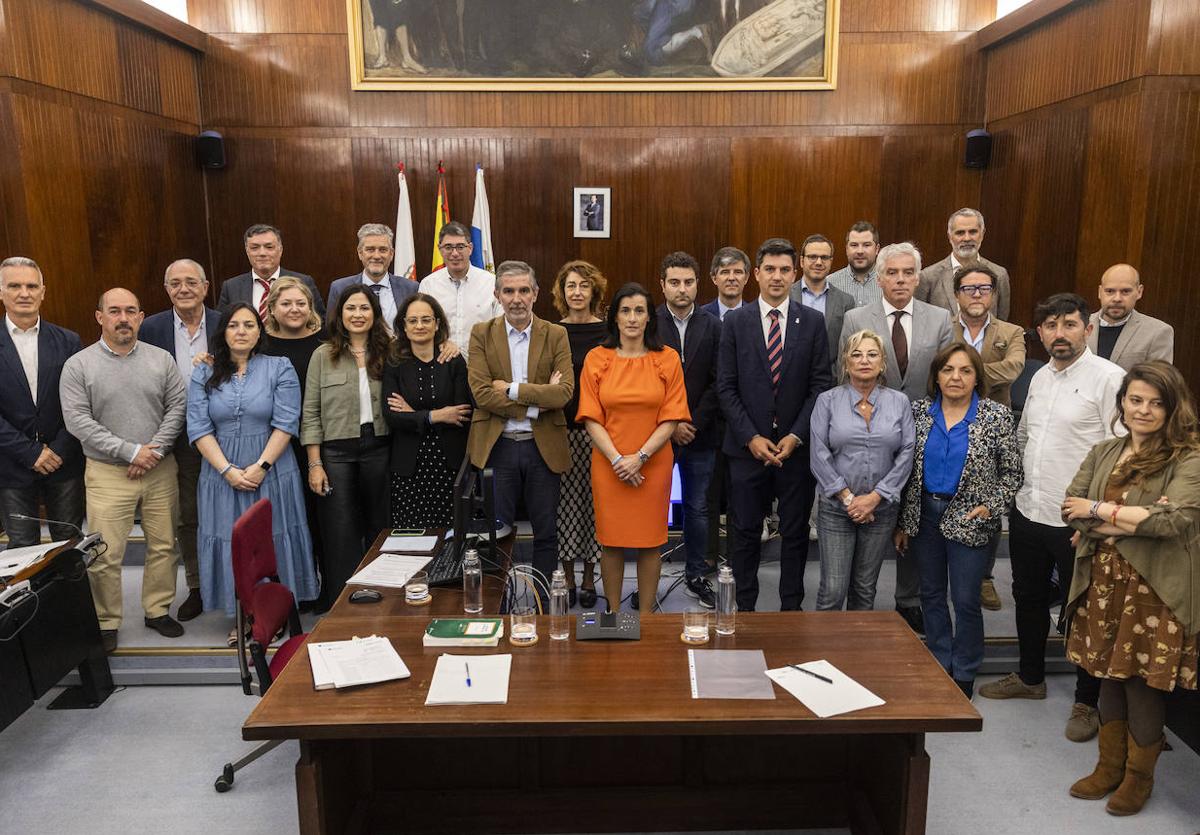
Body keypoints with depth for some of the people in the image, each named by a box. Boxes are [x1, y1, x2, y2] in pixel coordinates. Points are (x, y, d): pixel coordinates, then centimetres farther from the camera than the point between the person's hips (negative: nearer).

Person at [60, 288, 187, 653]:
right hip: (107, 473, -2)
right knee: (105, 555, -1)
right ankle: (106, 623, 15)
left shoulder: (162, 359, 4)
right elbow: (78, 421, -9)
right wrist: (131, 451, -14)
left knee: (163, 545, 9)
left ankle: (158, 610, 25)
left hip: (160, 470, 2)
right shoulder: (78, 365, -2)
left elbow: (177, 407, 1)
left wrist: (154, 450, -11)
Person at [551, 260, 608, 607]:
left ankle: (588, 578, 17)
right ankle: (567, 578, 17)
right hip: (561, 430, 1)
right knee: (564, 501, 3)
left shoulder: (608, 332, 3)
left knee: (593, 500, 3)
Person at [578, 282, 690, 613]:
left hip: (653, 464, 0)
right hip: (608, 465, 0)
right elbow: (591, 419, -2)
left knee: (650, 540, 6)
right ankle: (613, 613, 23)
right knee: (611, 539, 7)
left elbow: (671, 418, -3)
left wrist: (639, 457, -13)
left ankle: (646, 616, 21)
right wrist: (617, 459, -12)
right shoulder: (596, 358, 1)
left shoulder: (667, 360, 1)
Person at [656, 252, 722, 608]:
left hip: (700, 433, 2)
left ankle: (695, 576, 25)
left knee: (697, 508, 12)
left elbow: (717, 382, 0)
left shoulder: (713, 326, 3)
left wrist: (694, 423, -9)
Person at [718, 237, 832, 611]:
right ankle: (745, 608, 20)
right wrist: (751, 437, -9)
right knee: (745, 532, 7)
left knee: (795, 532, 10)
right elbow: (726, 387, -1)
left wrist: (796, 436, -9)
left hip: (797, 445, 1)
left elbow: (821, 385, 0)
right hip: (748, 445, 0)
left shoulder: (812, 322, 3)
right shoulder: (735, 321, 1)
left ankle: (791, 608, 24)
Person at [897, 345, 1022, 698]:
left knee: (965, 600, 4)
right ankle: (939, 666, 29)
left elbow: (1012, 472, -1)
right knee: (931, 594, 13)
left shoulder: (997, 416, -6)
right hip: (925, 515, 3)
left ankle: (964, 674, 22)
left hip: (968, 520, -3)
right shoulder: (920, 411, 1)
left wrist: (992, 507, -13)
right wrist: (903, 522, 6)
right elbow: (907, 468, 6)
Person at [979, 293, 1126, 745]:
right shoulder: (1039, 377, 10)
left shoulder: (1109, 378, -13)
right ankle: (1030, 678, 40)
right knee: (1029, 598, 20)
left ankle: (1087, 702, 25)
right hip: (1028, 510, 7)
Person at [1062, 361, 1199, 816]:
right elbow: (1071, 510, -1)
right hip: (1104, 585, 5)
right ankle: (1109, 766, 32)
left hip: (1155, 592, -5)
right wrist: (1136, 519, -14)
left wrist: (1100, 510, -12)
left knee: (1144, 683, 6)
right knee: (1109, 676, 15)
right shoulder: (1103, 453, 8)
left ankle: (1139, 775, 28)